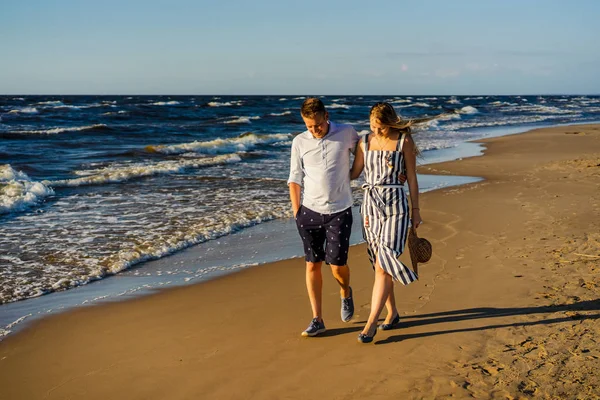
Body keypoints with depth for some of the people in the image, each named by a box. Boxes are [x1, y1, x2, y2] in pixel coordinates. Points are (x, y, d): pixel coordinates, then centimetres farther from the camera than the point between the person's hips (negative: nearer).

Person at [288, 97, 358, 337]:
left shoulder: (346, 133, -3)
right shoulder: (299, 142, 0)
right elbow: (295, 179, 4)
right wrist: (296, 212, -1)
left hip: (339, 211, -1)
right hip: (310, 212, 1)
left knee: (337, 264, -3)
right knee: (312, 265, 2)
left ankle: (345, 292, 33)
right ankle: (317, 320, 11)